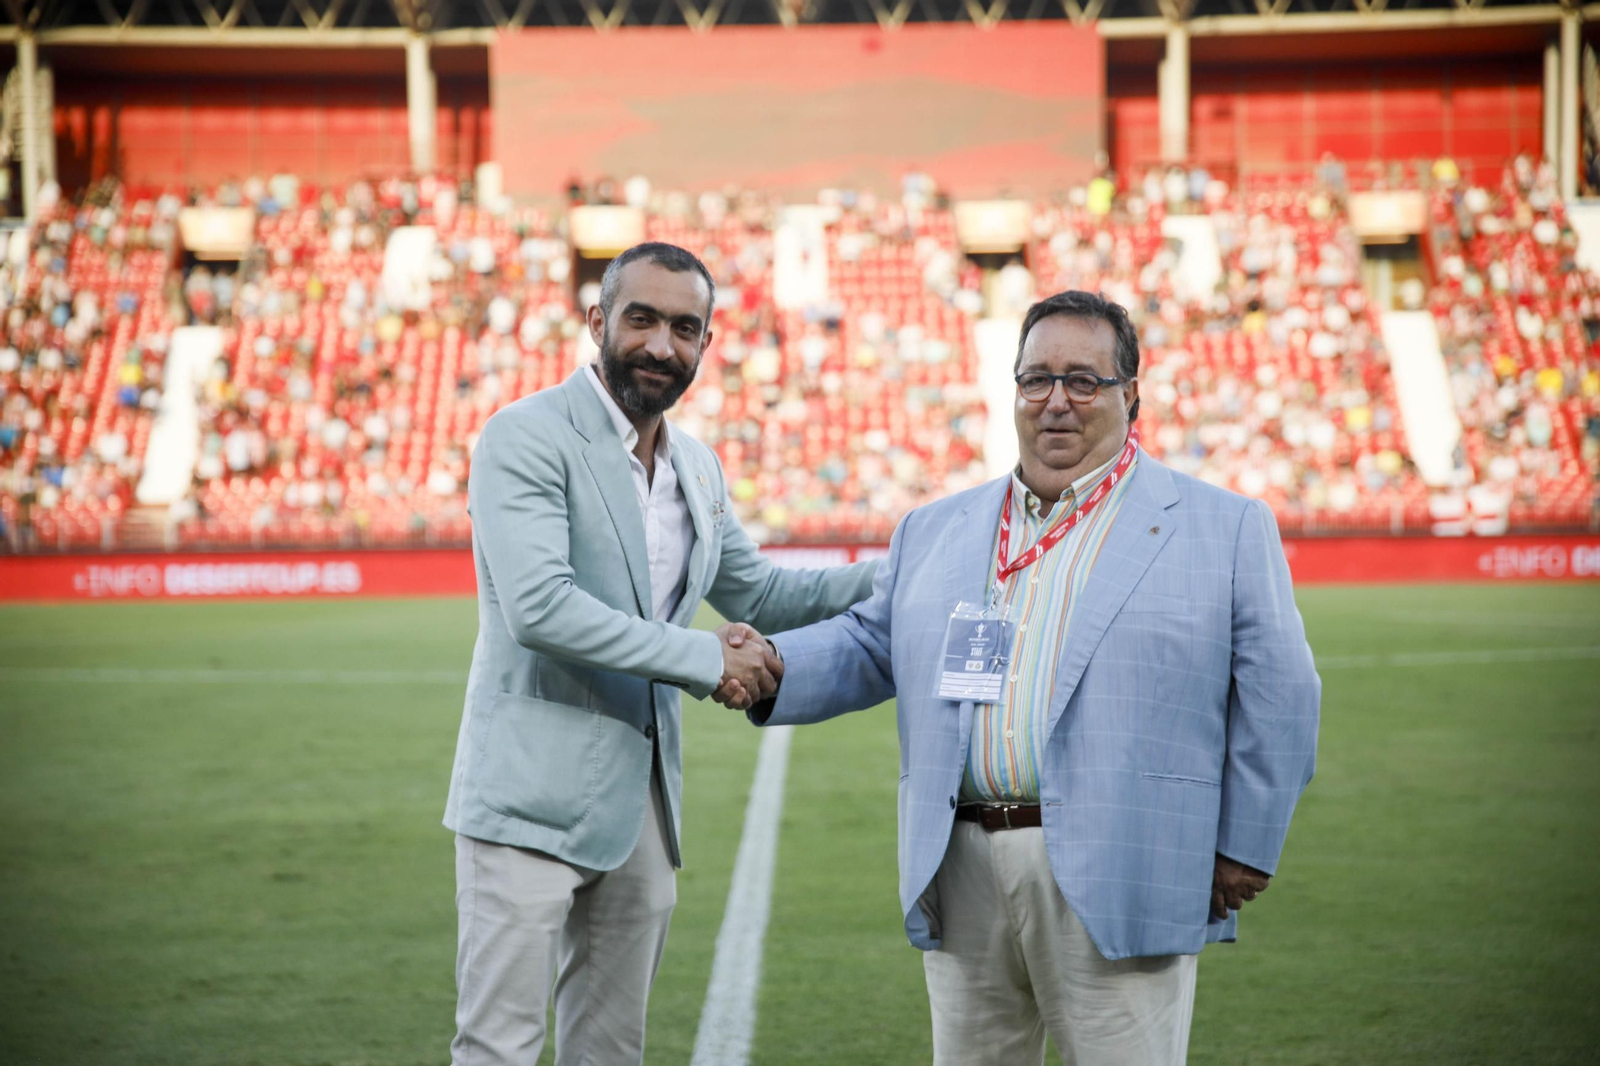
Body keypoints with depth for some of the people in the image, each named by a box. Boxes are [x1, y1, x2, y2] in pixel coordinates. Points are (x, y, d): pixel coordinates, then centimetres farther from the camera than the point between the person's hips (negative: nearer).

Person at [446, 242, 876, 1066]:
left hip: (639, 805, 8)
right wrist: (706, 662, -18)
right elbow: (540, 608, -22)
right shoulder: (526, 439, -11)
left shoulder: (696, 467, 15)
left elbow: (756, 594, 26)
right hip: (533, 801, -8)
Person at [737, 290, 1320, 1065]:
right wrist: (772, 667, -3)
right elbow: (869, 644, 18)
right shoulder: (936, 531, 17)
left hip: (1115, 884, -4)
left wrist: (1244, 848, -3)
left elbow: (1278, 696, 1)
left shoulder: (1224, 530, 3)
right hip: (962, 879, 4)